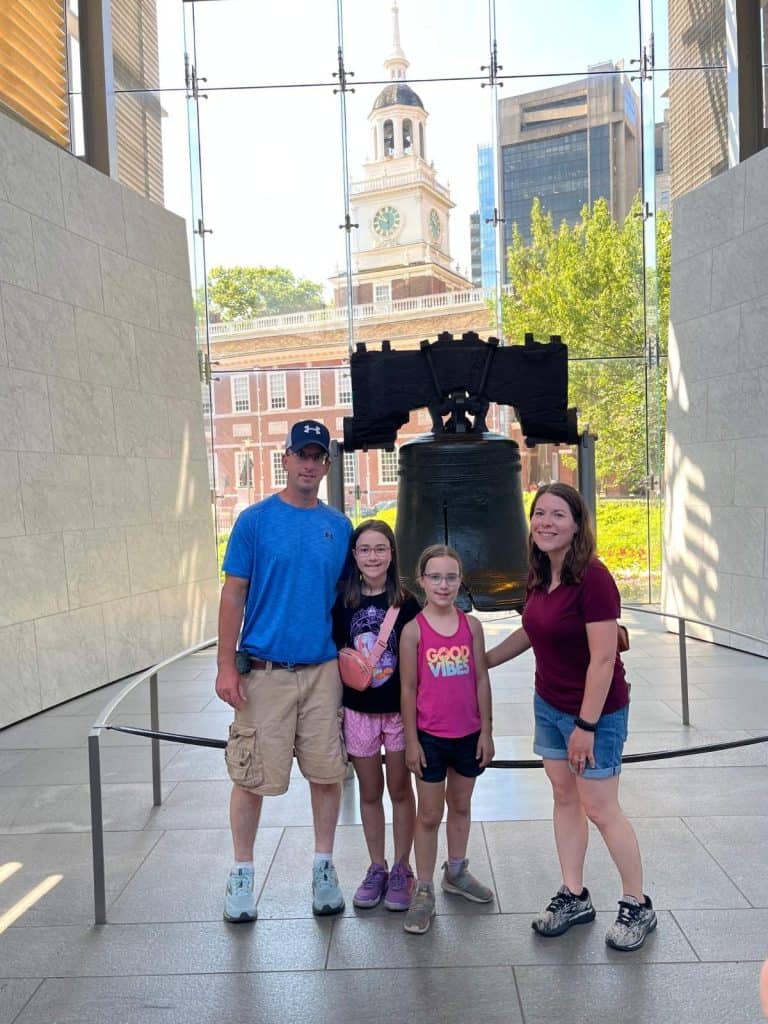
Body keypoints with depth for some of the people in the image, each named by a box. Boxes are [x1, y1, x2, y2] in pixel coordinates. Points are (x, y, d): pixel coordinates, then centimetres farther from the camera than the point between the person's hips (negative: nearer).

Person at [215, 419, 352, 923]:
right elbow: (233, 595, -3)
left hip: (323, 670, 3)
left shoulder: (339, 526, 7)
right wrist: (227, 667, -8)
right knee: (252, 776, 4)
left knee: (328, 772, 8)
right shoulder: (255, 520, -2)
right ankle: (242, 875, 24)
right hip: (263, 670, -3)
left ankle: (324, 868, 27)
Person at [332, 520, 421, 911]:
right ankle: (376, 868, 29)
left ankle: (401, 869, 26)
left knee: (400, 790, 10)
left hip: (400, 710, -1)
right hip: (358, 711, 2)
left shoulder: (406, 603, -6)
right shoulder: (343, 603, -2)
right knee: (369, 792, 13)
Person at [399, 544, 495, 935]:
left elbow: (481, 680, 2)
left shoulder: (471, 625, -2)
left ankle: (456, 872, 39)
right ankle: (423, 892, 20)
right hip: (430, 736, -3)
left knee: (461, 806, 19)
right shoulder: (413, 630, -9)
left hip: (468, 734, 3)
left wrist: (486, 729, 1)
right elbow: (409, 688, -6)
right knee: (429, 815, 6)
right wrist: (411, 740, -6)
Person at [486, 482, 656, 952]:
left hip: (595, 710, -7)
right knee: (564, 796, 15)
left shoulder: (592, 577, -23)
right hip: (550, 704, 7)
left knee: (600, 808, 3)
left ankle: (638, 907, 23)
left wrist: (586, 724, -21)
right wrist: (481, 660, 22)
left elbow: (603, 658, -23)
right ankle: (574, 897, 30)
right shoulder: (543, 577, 1)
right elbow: (531, 632, 17)